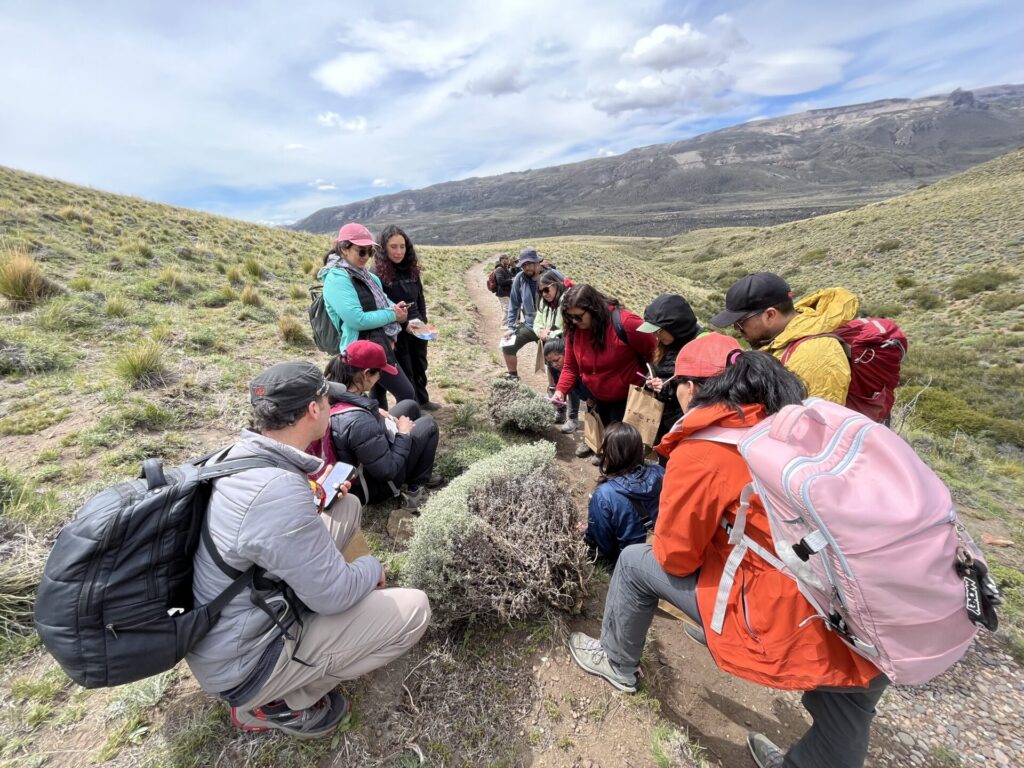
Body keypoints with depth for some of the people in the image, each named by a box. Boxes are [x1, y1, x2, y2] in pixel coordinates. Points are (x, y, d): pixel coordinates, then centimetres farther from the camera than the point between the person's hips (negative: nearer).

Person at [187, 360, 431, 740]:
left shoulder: (244, 454, -7)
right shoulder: (280, 490, -35)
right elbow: (335, 595, -24)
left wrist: (317, 494, 2)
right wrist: (373, 568, -5)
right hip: (242, 663, -8)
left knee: (347, 506, 7)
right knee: (413, 610, -10)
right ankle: (273, 704, 4)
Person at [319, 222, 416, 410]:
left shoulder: (361, 273, 9)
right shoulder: (337, 278, -18)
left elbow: (376, 302, 19)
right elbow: (357, 319, -26)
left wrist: (394, 307, -4)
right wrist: (393, 315, -16)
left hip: (379, 342, 10)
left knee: (380, 389, 21)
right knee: (406, 393, -8)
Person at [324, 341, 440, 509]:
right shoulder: (359, 422, -40)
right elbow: (388, 470, -29)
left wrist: (375, 412, -4)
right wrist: (403, 434, -17)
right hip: (374, 484, -8)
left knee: (410, 406, 15)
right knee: (429, 424, 1)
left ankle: (419, 468, 31)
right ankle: (416, 488, 15)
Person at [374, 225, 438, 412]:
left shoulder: (411, 269, 5)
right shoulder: (378, 273, -13)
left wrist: (423, 321, 0)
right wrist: (404, 324, -19)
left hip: (418, 328, 6)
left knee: (420, 366, 19)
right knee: (405, 371, 6)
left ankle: (422, 400, 39)